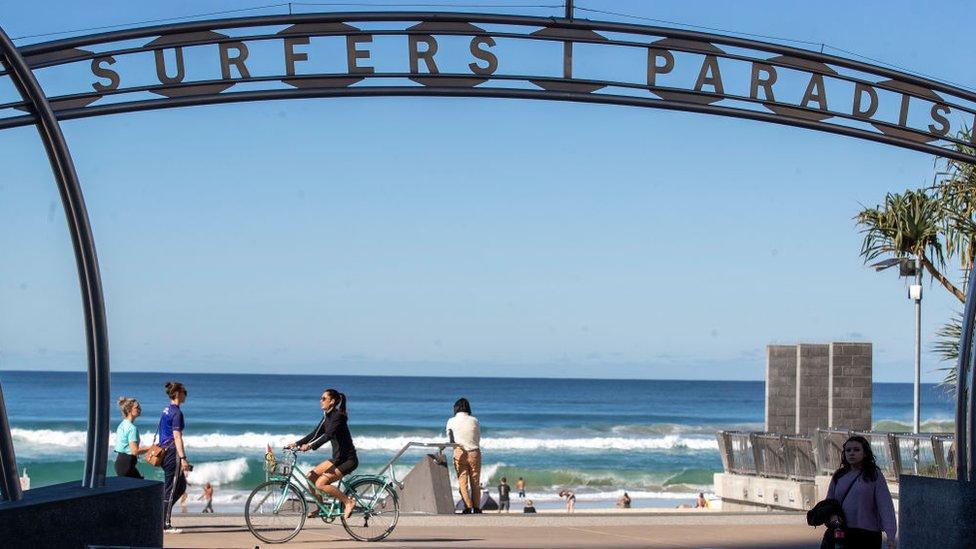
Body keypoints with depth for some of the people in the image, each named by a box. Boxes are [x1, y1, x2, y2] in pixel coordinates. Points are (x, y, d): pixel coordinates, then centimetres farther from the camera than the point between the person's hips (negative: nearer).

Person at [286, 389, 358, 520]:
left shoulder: (338, 416, -17)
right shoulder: (327, 417, 10)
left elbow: (328, 435, -30)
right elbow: (315, 433, 11)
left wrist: (310, 446, -38)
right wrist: (296, 443, 3)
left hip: (348, 460, -9)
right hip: (337, 458, 9)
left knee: (321, 483, -18)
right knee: (311, 477, 3)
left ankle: (348, 501, -7)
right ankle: (319, 507, 17)